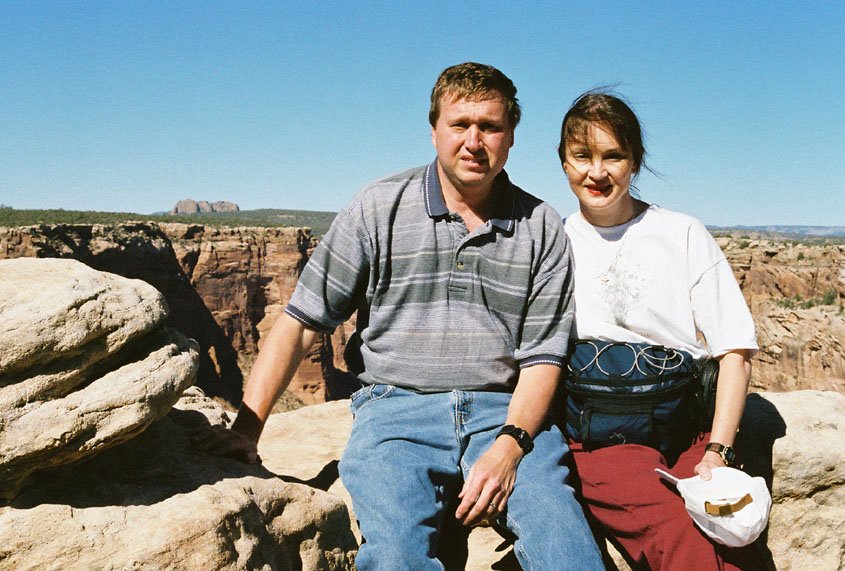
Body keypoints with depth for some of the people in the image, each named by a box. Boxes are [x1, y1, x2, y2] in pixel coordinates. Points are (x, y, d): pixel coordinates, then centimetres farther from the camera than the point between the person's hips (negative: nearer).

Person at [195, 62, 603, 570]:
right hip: (398, 407, -1)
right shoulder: (379, 209, 5)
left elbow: (542, 356, 4)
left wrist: (508, 447, -13)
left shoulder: (543, 229, 8)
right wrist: (247, 428, -3)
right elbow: (301, 322, 4)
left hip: (505, 412, 1)